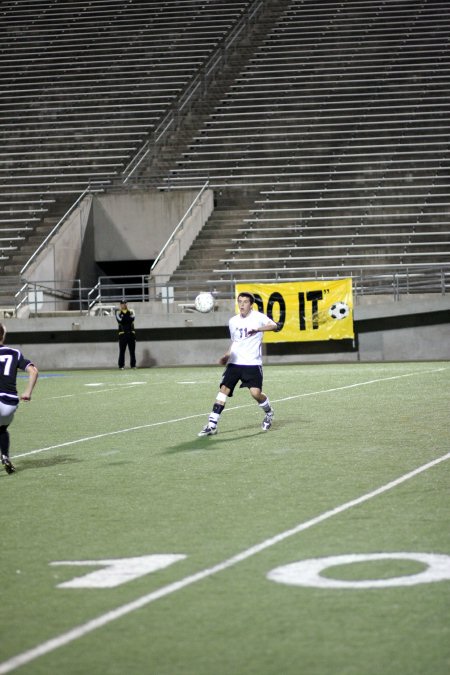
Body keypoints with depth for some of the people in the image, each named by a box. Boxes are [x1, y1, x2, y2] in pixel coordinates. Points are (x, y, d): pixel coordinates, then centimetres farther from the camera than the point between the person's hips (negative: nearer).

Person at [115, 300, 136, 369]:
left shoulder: (131, 311, 13)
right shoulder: (118, 312, 7)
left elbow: (132, 318, -7)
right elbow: (119, 320, -11)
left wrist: (124, 319, -12)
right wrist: (128, 318, -9)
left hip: (131, 333, 2)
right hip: (122, 333, -2)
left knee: (132, 350, 2)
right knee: (122, 351, -4)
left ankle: (133, 365, 7)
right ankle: (121, 365, -1)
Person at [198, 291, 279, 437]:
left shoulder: (258, 317, -5)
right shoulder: (233, 321, 13)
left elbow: (274, 326, -24)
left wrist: (258, 329, -42)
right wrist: (227, 355, 10)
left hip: (252, 363, -4)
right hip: (234, 363, 4)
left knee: (256, 392, -15)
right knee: (223, 389, -10)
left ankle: (268, 413, 18)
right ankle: (212, 425, -9)